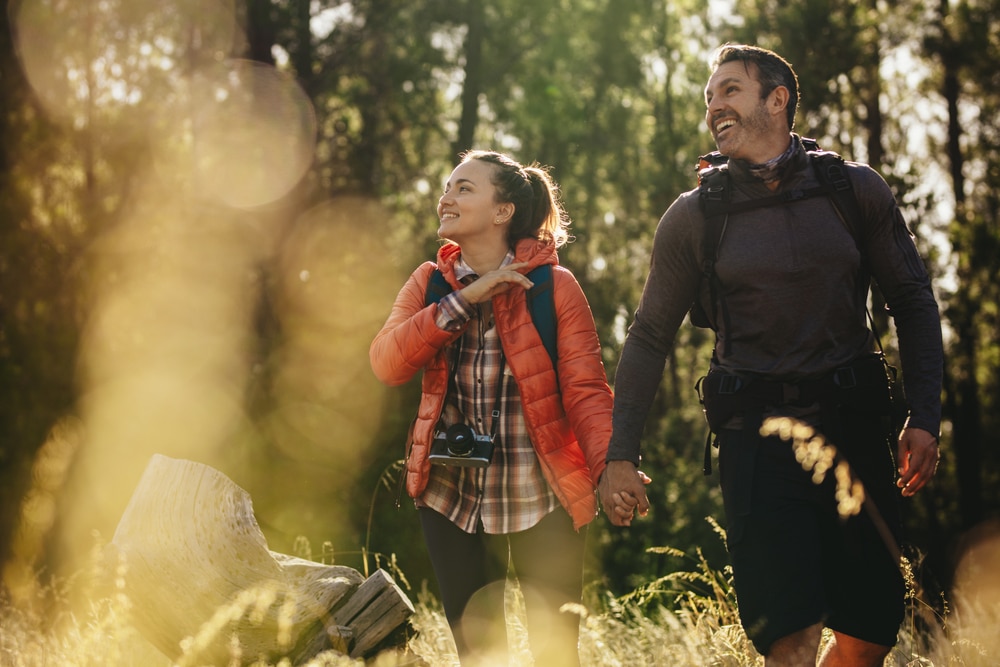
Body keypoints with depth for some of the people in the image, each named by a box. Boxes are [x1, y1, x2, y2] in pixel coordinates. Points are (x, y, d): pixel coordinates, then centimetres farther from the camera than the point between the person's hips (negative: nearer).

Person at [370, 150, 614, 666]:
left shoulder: (554, 286, -5)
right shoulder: (428, 284, 6)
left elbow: (585, 389, -12)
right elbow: (387, 364, -10)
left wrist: (609, 465, -30)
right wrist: (464, 300, -18)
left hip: (539, 499, -3)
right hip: (451, 493, 3)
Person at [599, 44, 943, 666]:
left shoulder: (857, 189, 4)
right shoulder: (693, 216, 2)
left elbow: (914, 303, 9)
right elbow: (650, 337, 7)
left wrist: (924, 419, 0)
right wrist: (621, 455, 2)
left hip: (855, 426, 2)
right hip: (758, 434, -2)